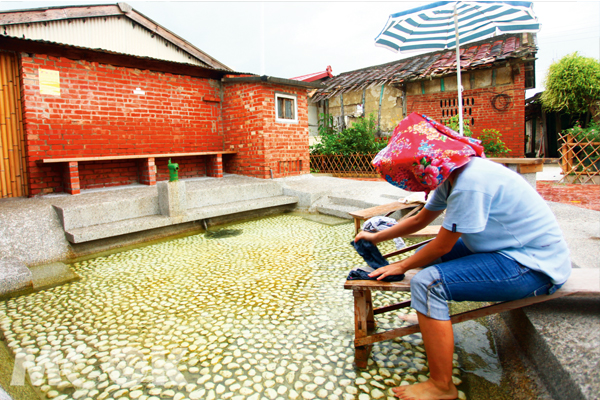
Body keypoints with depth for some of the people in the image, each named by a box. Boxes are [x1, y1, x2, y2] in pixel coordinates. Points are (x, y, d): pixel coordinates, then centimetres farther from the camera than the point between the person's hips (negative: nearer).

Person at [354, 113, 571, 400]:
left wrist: (402, 266, -3)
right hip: (511, 249, 10)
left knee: (426, 283, -24)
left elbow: (442, 246, -19)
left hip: (534, 265, -10)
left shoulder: (470, 181, -27)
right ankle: (431, 320, 35)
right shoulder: (451, 175, 3)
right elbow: (420, 220, 15)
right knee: (427, 255, 15)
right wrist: (376, 237, 21)